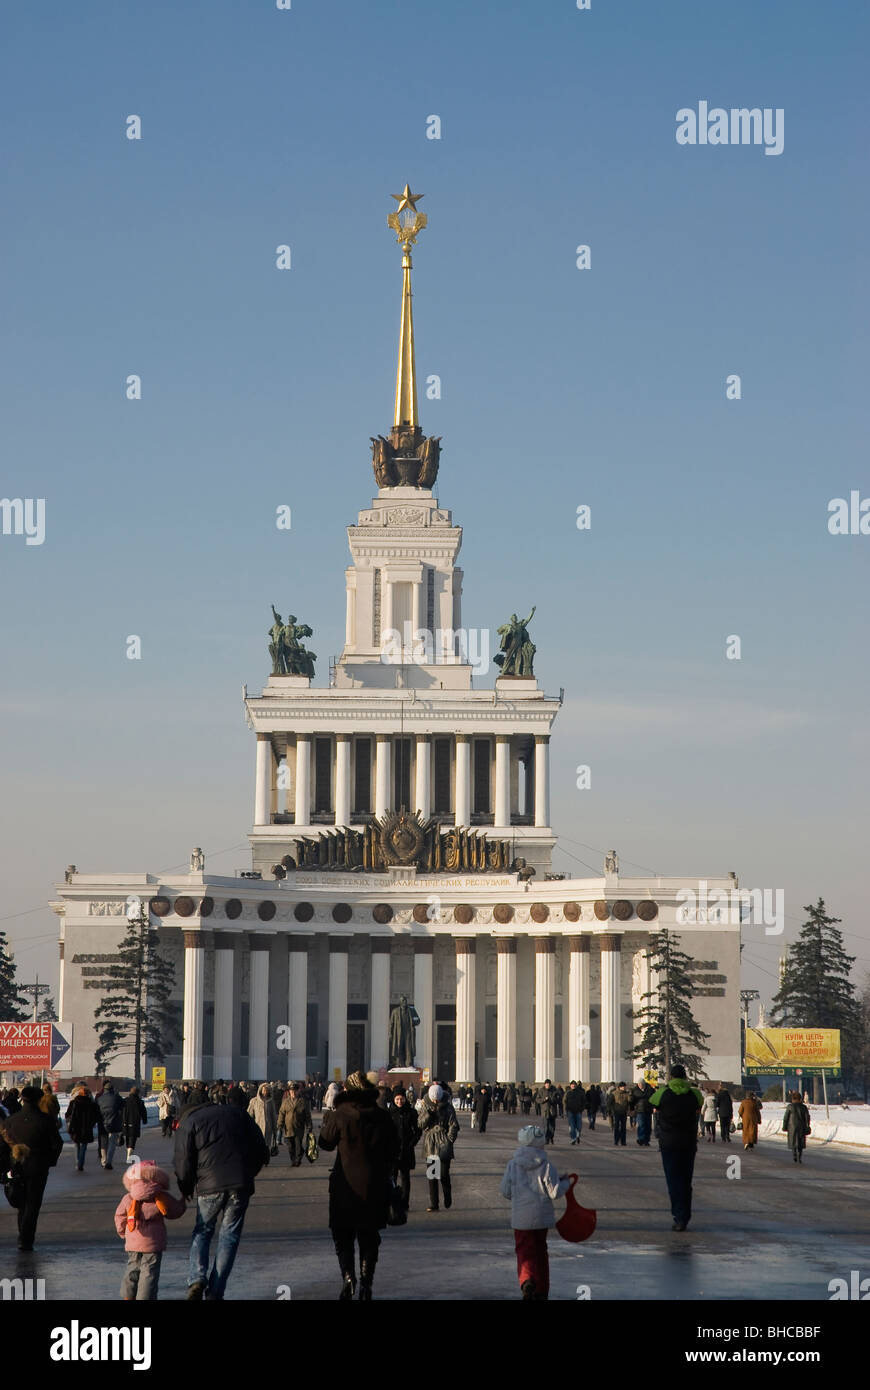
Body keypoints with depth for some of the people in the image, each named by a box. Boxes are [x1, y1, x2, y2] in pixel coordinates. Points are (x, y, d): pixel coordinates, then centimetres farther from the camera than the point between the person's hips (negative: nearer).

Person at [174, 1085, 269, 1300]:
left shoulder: (188, 1123, 7)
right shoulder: (238, 1114, 18)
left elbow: (183, 1163, 0)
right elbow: (261, 1151, 15)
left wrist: (186, 1190, 15)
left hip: (210, 1186, -2)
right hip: (241, 1185, 2)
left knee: (202, 1231, 16)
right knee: (229, 1236, 9)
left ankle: (197, 1278, -5)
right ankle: (214, 1292, 5)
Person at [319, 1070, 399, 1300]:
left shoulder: (340, 1115, -11)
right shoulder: (383, 1117, 0)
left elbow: (326, 1142, 3)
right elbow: (393, 1150, 8)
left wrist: (328, 1119, 16)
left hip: (345, 1185, -3)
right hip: (375, 1186, 3)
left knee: (342, 1236, 7)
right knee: (369, 1237, 12)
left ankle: (347, 1275, -12)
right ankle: (366, 1282, 8)